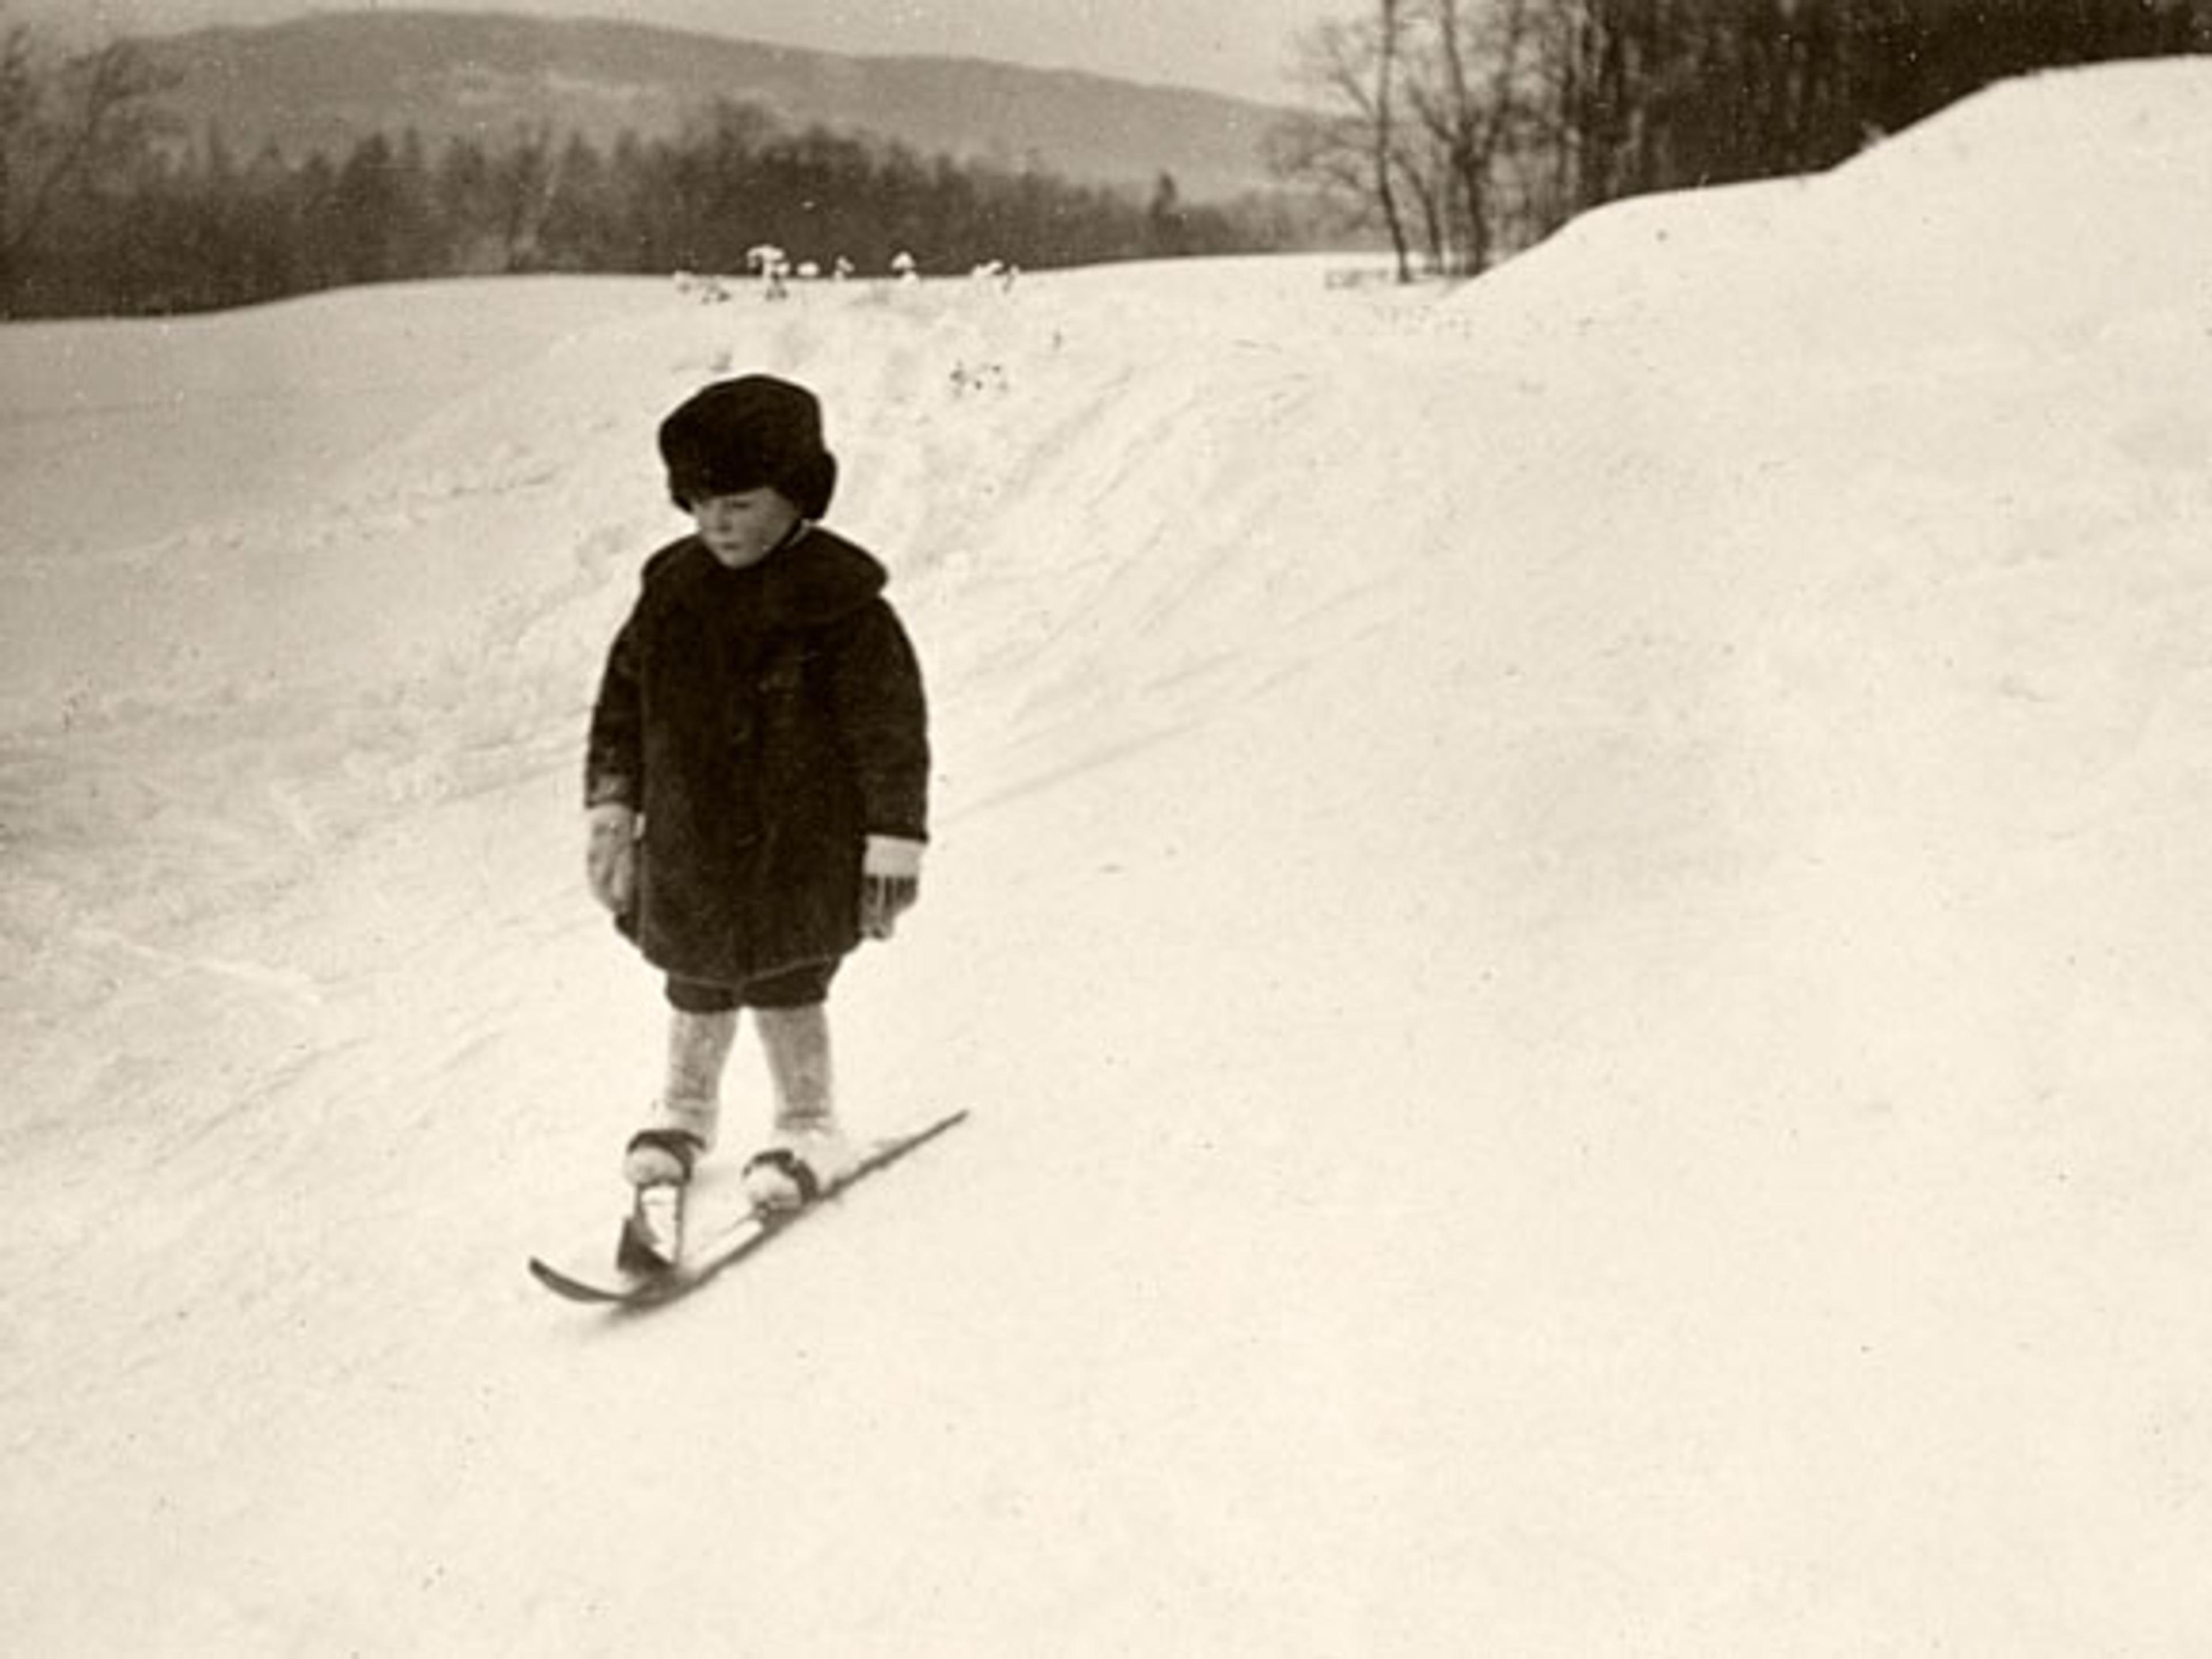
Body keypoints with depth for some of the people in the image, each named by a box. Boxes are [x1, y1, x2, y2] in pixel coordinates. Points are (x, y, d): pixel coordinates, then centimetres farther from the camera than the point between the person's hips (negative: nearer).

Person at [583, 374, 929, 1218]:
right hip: (690, 846, 5)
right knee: (696, 986, 16)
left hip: (803, 843, -5)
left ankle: (808, 1127, 16)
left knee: (786, 985, -2)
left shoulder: (839, 601, -14)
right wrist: (612, 806, 12)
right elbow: (623, 699, 13)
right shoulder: (673, 594, 1)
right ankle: (685, 1109, 37)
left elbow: (892, 727, -12)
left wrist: (894, 843, -13)